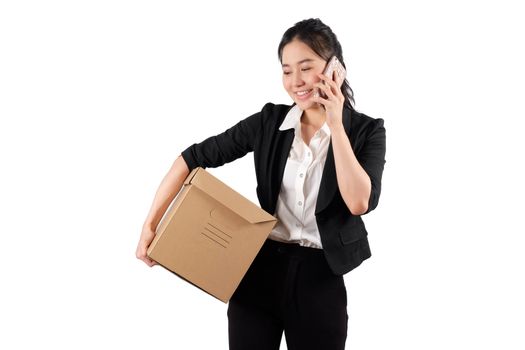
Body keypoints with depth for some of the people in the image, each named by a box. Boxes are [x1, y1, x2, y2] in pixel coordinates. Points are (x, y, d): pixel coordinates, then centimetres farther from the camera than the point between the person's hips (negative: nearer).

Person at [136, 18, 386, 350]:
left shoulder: (367, 131, -5)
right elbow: (195, 157, 0)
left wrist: (335, 124, -19)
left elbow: (359, 202, -20)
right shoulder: (269, 121, -1)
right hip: (259, 268, 2)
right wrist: (150, 224, -9)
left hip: (320, 278, -1)